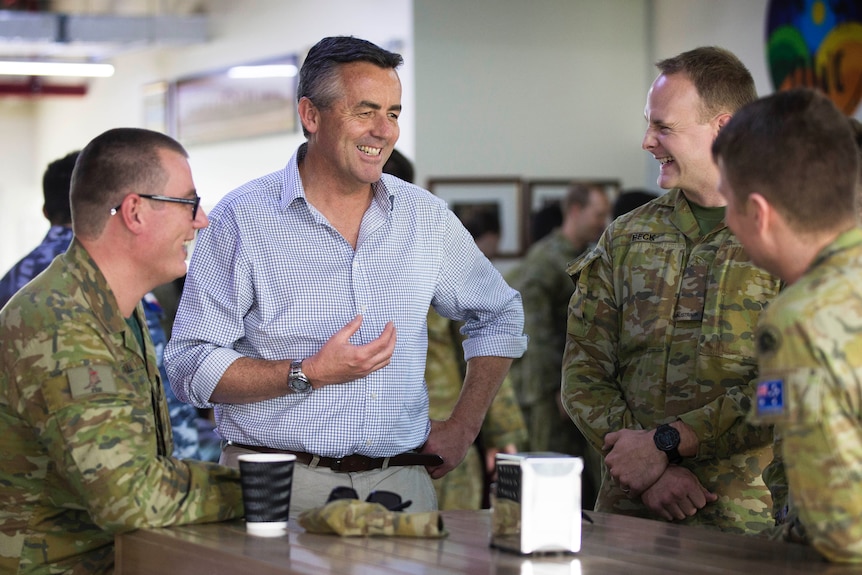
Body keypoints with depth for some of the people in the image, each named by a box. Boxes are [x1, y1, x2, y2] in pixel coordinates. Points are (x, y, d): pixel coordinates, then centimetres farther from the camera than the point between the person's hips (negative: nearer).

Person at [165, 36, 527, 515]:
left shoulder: (426, 218, 10)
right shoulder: (242, 220, -2)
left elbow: (501, 315, 25)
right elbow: (191, 367, -6)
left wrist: (464, 428, 16)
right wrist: (309, 375, -14)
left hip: (401, 482, 3)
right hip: (281, 490, -3)